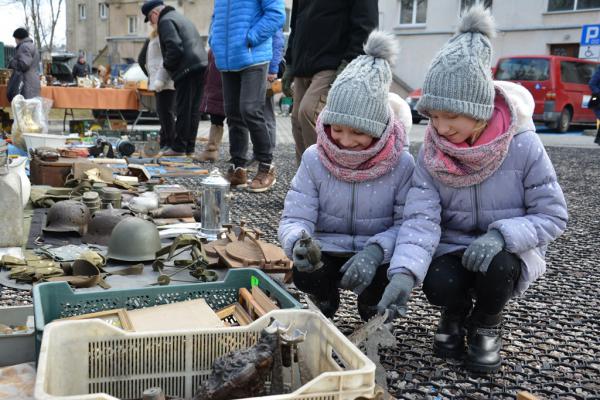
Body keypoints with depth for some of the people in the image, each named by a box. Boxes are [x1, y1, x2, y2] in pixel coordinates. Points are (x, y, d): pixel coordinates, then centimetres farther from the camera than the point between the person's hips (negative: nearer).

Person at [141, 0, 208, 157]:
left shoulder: (165, 21, -4)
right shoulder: (179, 17, 26)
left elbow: (175, 48, -18)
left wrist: (167, 64, -1)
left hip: (187, 70, -9)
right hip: (201, 66, 9)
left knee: (183, 110, -5)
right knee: (193, 109, 10)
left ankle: (178, 147, 0)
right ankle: (190, 147, 15)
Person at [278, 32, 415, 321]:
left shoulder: (401, 164, -13)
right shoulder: (314, 159, -9)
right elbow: (295, 218, -12)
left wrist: (375, 251, -35)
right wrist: (296, 242, -37)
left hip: (377, 257, 0)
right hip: (328, 253, 1)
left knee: (380, 281, -32)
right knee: (304, 274, -30)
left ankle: (371, 309, 10)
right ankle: (325, 303, 10)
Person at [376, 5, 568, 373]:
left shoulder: (523, 145, -20)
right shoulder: (431, 153, -13)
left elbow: (553, 216, -14)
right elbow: (421, 218, -22)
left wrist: (502, 234, -33)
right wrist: (403, 272, -40)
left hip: (509, 251, -1)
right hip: (454, 247, 2)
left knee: (498, 266, -34)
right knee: (439, 284, -28)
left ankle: (486, 325, 2)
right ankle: (456, 315, 11)